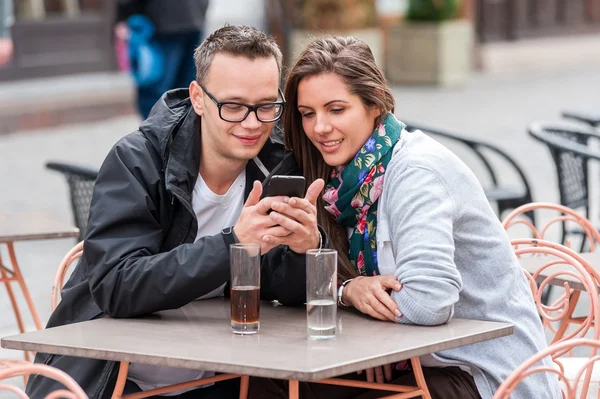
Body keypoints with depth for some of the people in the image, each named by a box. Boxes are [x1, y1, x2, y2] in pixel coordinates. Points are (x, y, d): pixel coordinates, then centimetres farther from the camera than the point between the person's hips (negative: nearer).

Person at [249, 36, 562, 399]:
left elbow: (429, 301, -31)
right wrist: (349, 290, -17)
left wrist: (359, 291, -13)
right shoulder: (351, 176, 3)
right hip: (414, 359, 7)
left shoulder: (417, 170, -20)